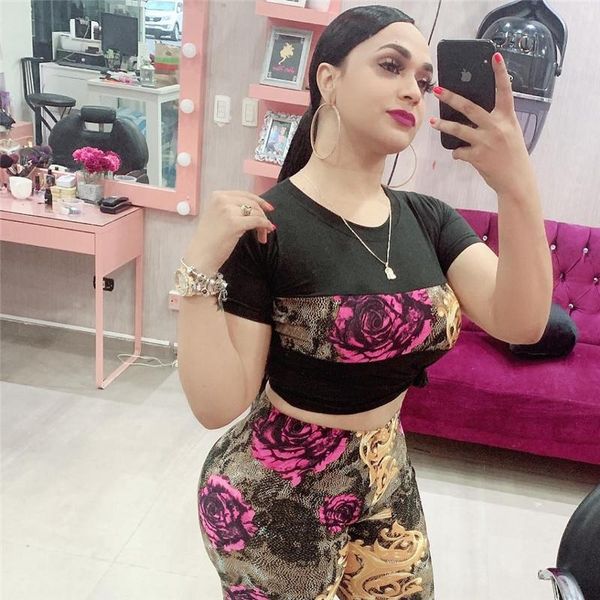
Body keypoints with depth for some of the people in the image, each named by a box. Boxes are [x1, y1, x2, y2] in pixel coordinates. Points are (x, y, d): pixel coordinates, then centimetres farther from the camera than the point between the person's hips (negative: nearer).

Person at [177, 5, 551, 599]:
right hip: (278, 493, -5)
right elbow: (218, 406, -22)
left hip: (388, 481, 6)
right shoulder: (262, 225, -20)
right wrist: (200, 266, -34)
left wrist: (518, 189, -31)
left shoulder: (428, 218, -3)